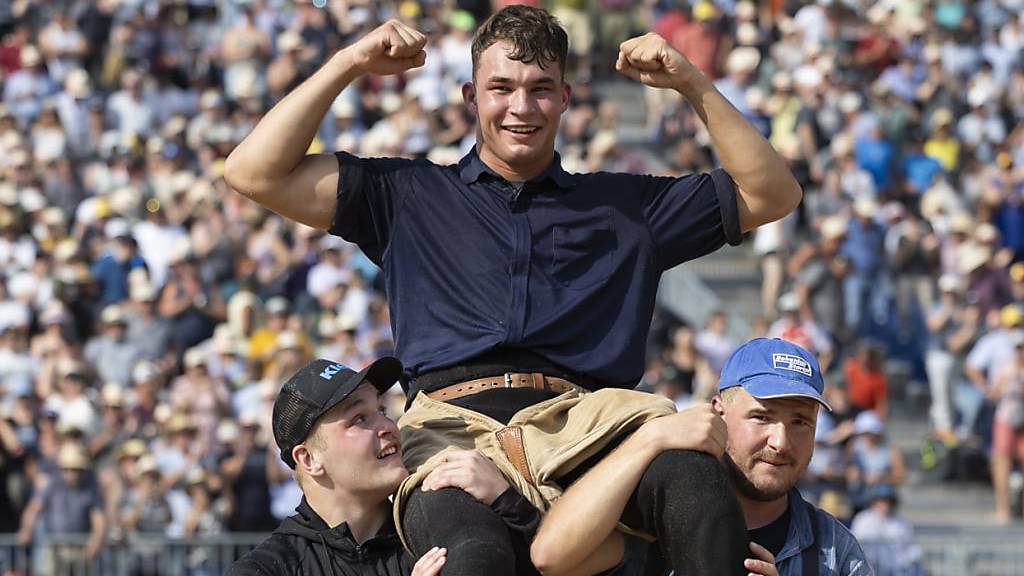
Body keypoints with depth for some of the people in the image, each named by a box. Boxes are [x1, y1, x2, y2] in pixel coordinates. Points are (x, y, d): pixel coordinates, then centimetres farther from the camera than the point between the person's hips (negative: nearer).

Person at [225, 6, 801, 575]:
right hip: (452, 427, -1)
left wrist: (693, 83, 19)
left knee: (692, 473, -38)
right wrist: (349, 64, 19)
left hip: (584, 423, 1)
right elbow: (255, 172, 21)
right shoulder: (408, 196, 27)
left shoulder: (625, 205, 29)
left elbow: (771, 194, 27)